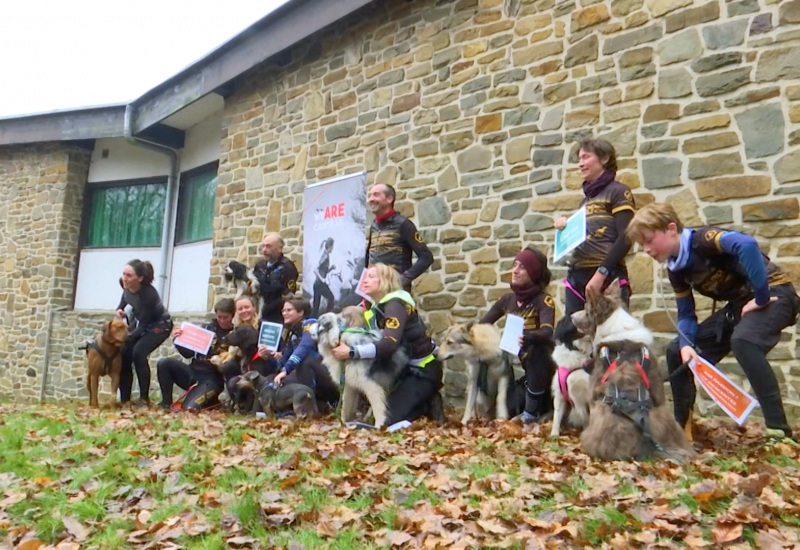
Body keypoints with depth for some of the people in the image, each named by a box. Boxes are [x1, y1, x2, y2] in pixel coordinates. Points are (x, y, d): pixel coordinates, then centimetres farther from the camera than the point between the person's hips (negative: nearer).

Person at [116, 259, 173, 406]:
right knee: (124, 354, -8)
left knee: (138, 352, -26)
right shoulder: (125, 284, -19)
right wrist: (120, 310, -11)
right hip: (140, 322, 7)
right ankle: (124, 398, 5)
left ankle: (144, 398, -14)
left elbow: (144, 325, -28)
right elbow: (124, 299, 7)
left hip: (159, 325, -7)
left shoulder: (149, 294, -37)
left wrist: (125, 338, -33)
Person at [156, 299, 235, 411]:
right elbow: (188, 353, 13)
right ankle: (166, 403, -5)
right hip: (193, 372, 5)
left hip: (212, 379, -5)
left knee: (189, 408, -26)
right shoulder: (206, 328, 10)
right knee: (164, 363, -18)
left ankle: (211, 400, 7)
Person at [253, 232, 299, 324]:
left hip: (278, 318, -6)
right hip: (259, 317, 6)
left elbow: (288, 296, -14)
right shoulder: (259, 265, 12)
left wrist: (265, 308, -14)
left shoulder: (287, 267, -9)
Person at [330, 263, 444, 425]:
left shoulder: (396, 304, -20)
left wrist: (351, 353, -34)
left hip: (422, 371, -9)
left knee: (388, 418, -15)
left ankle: (429, 405, 5)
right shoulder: (376, 308, 8)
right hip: (404, 369, 9)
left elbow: (389, 344, -34)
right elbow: (371, 338, 1)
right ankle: (424, 402, 17)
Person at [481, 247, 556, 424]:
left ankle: (531, 413, -26)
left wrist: (527, 337, -55)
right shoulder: (508, 299, 1)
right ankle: (543, 409, 24)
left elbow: (547, 333, -34)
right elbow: (482, 324, 1)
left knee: (535, 349, -36)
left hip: (541, 363, -7)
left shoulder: (544, 300, -16)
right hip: (519, 361, 7)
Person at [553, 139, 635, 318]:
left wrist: (601, 273, -18)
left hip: (606, 276, -7)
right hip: (577, 275, 7)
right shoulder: (585, 199, 21)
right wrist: (567, 228, 7)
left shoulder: (618, 191, 2)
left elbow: (625, 239, -9)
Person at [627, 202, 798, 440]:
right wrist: (686, 344, -14)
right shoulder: (676, 269, 2)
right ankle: (682, 427, 15)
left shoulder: (702, 240, -22)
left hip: (774, 293, -9)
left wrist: (761, 297, -33)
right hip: (739, 304, 9)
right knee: (677, 351, 5)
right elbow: (686, 314, 5)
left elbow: (747, 244, -42)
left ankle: (779, 428, -32)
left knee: (742, 340, -39)